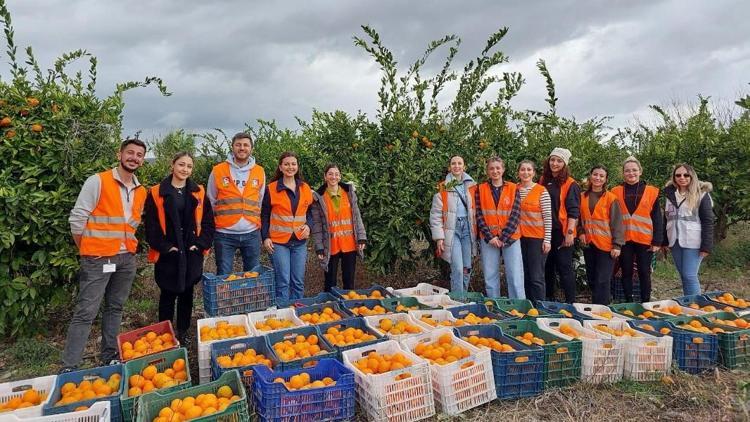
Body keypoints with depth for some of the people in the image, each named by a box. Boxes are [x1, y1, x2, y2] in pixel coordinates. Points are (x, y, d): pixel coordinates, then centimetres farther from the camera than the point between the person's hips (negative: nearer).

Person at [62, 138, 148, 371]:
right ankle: (69, 367, 3)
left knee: (115, 308, 14)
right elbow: (77, 218, -8)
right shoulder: (98, 181, -9)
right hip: (98, 259, -6)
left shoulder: (141, 191, 9)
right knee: (86, 313, -5)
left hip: (127, 258, 6)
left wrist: (128, 246, 13)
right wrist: (87, 251, -1)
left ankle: (109, 357, 25)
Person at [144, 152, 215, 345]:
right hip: (168, 254, -3)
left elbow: (208, 222, 6)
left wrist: (201, 244, -5)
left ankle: (183, 334, 25)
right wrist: (164, 247, -12)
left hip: (192, 253, 3)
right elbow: (151, 225, -5)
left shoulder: (198, 192, 6)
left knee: (187, 293, 12)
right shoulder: (157, 193, -3)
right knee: (168, 295, 7)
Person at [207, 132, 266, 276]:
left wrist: (256, 222, 12)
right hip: (224, 234, -2)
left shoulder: (260, 172, 6)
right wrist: (214, 226, 8)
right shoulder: (218, 171, -1)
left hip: (252, 234, 2)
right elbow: (211, 202, 7)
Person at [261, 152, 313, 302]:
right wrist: (265, 237, -8)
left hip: (300, 241, 4)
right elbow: (264, 216, 1)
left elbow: (310, 212, 16)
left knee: (298, 282, 8)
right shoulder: (271, 189, -2)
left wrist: (308, 225, -4)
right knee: (283, 281, -5)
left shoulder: (305, 188, 9)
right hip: (279, 241, -3)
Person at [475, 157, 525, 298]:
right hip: (488, 239, 1)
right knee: (490, 277, 5)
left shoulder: (513, 189, 5)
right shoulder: (480, 190, 7)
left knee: (515, 276, -2)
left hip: (510, 238, -1)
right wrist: (490, 237, -10)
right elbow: (479, 215, 0)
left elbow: (515, 215, -3)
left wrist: (503, 237, -10)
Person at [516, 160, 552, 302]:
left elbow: (548, 217, -6)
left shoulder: (542, 191, -4)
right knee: (524, 276, 10)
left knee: (536, 277, -3)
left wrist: (547, 240, -10)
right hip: (519, 238, 4)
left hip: (537, 238, -4)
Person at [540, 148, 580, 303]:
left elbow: (573, 211, -10)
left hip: (562, 233, -6)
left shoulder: (570, 185, -4)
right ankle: (548, 301, 24)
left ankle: (570, 303, 4)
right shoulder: (543, 181, 12)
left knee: (565, 269, -3)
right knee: (547, 268, 13)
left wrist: (570, 232, -18)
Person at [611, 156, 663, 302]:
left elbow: (657, 219, 1)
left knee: (644, 273, 7)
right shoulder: (616, 192, 3)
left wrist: (657, 241, -4)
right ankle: (628, 302, 19)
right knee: (626, 272, 9)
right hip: (624, 240, 1)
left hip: (645, 240, -1)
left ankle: (645, 303, 18)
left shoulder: (651, 191, 2)